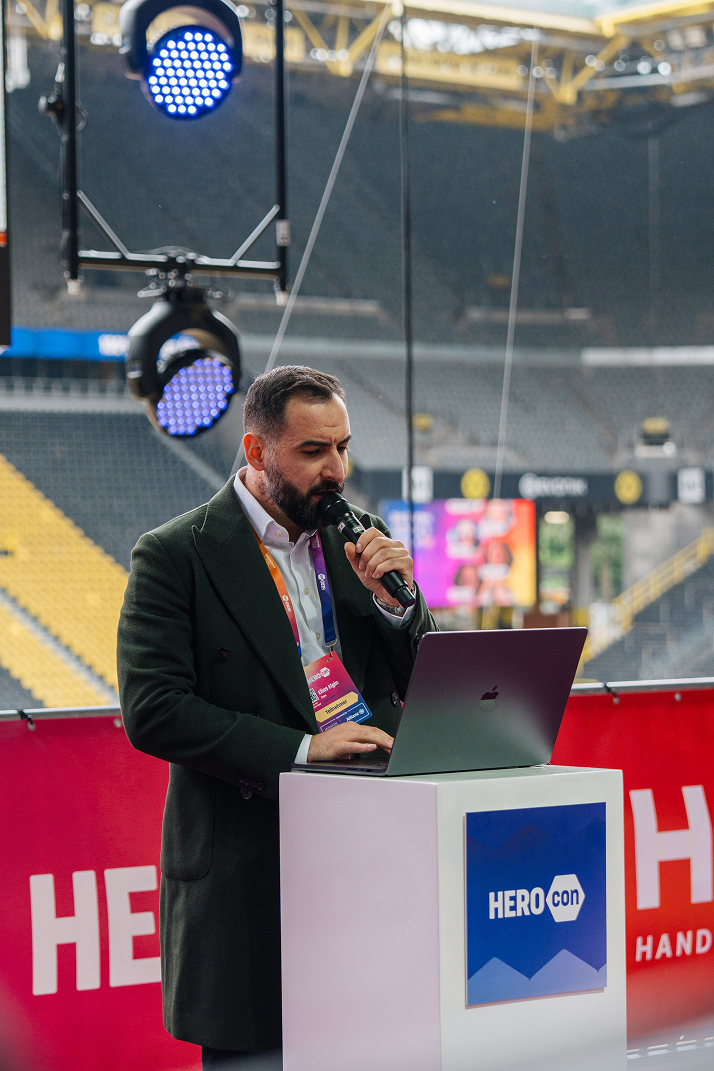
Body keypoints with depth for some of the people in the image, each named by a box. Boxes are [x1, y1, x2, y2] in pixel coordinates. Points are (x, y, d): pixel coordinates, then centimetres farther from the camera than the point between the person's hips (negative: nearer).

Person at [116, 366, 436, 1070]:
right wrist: (298, 749, -20)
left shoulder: (360, 542, 11)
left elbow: (423, 685, 15)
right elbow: (152, 711, -14)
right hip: (246, 873, -5)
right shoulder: (175, 556, -6)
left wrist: (395, 600, -5)